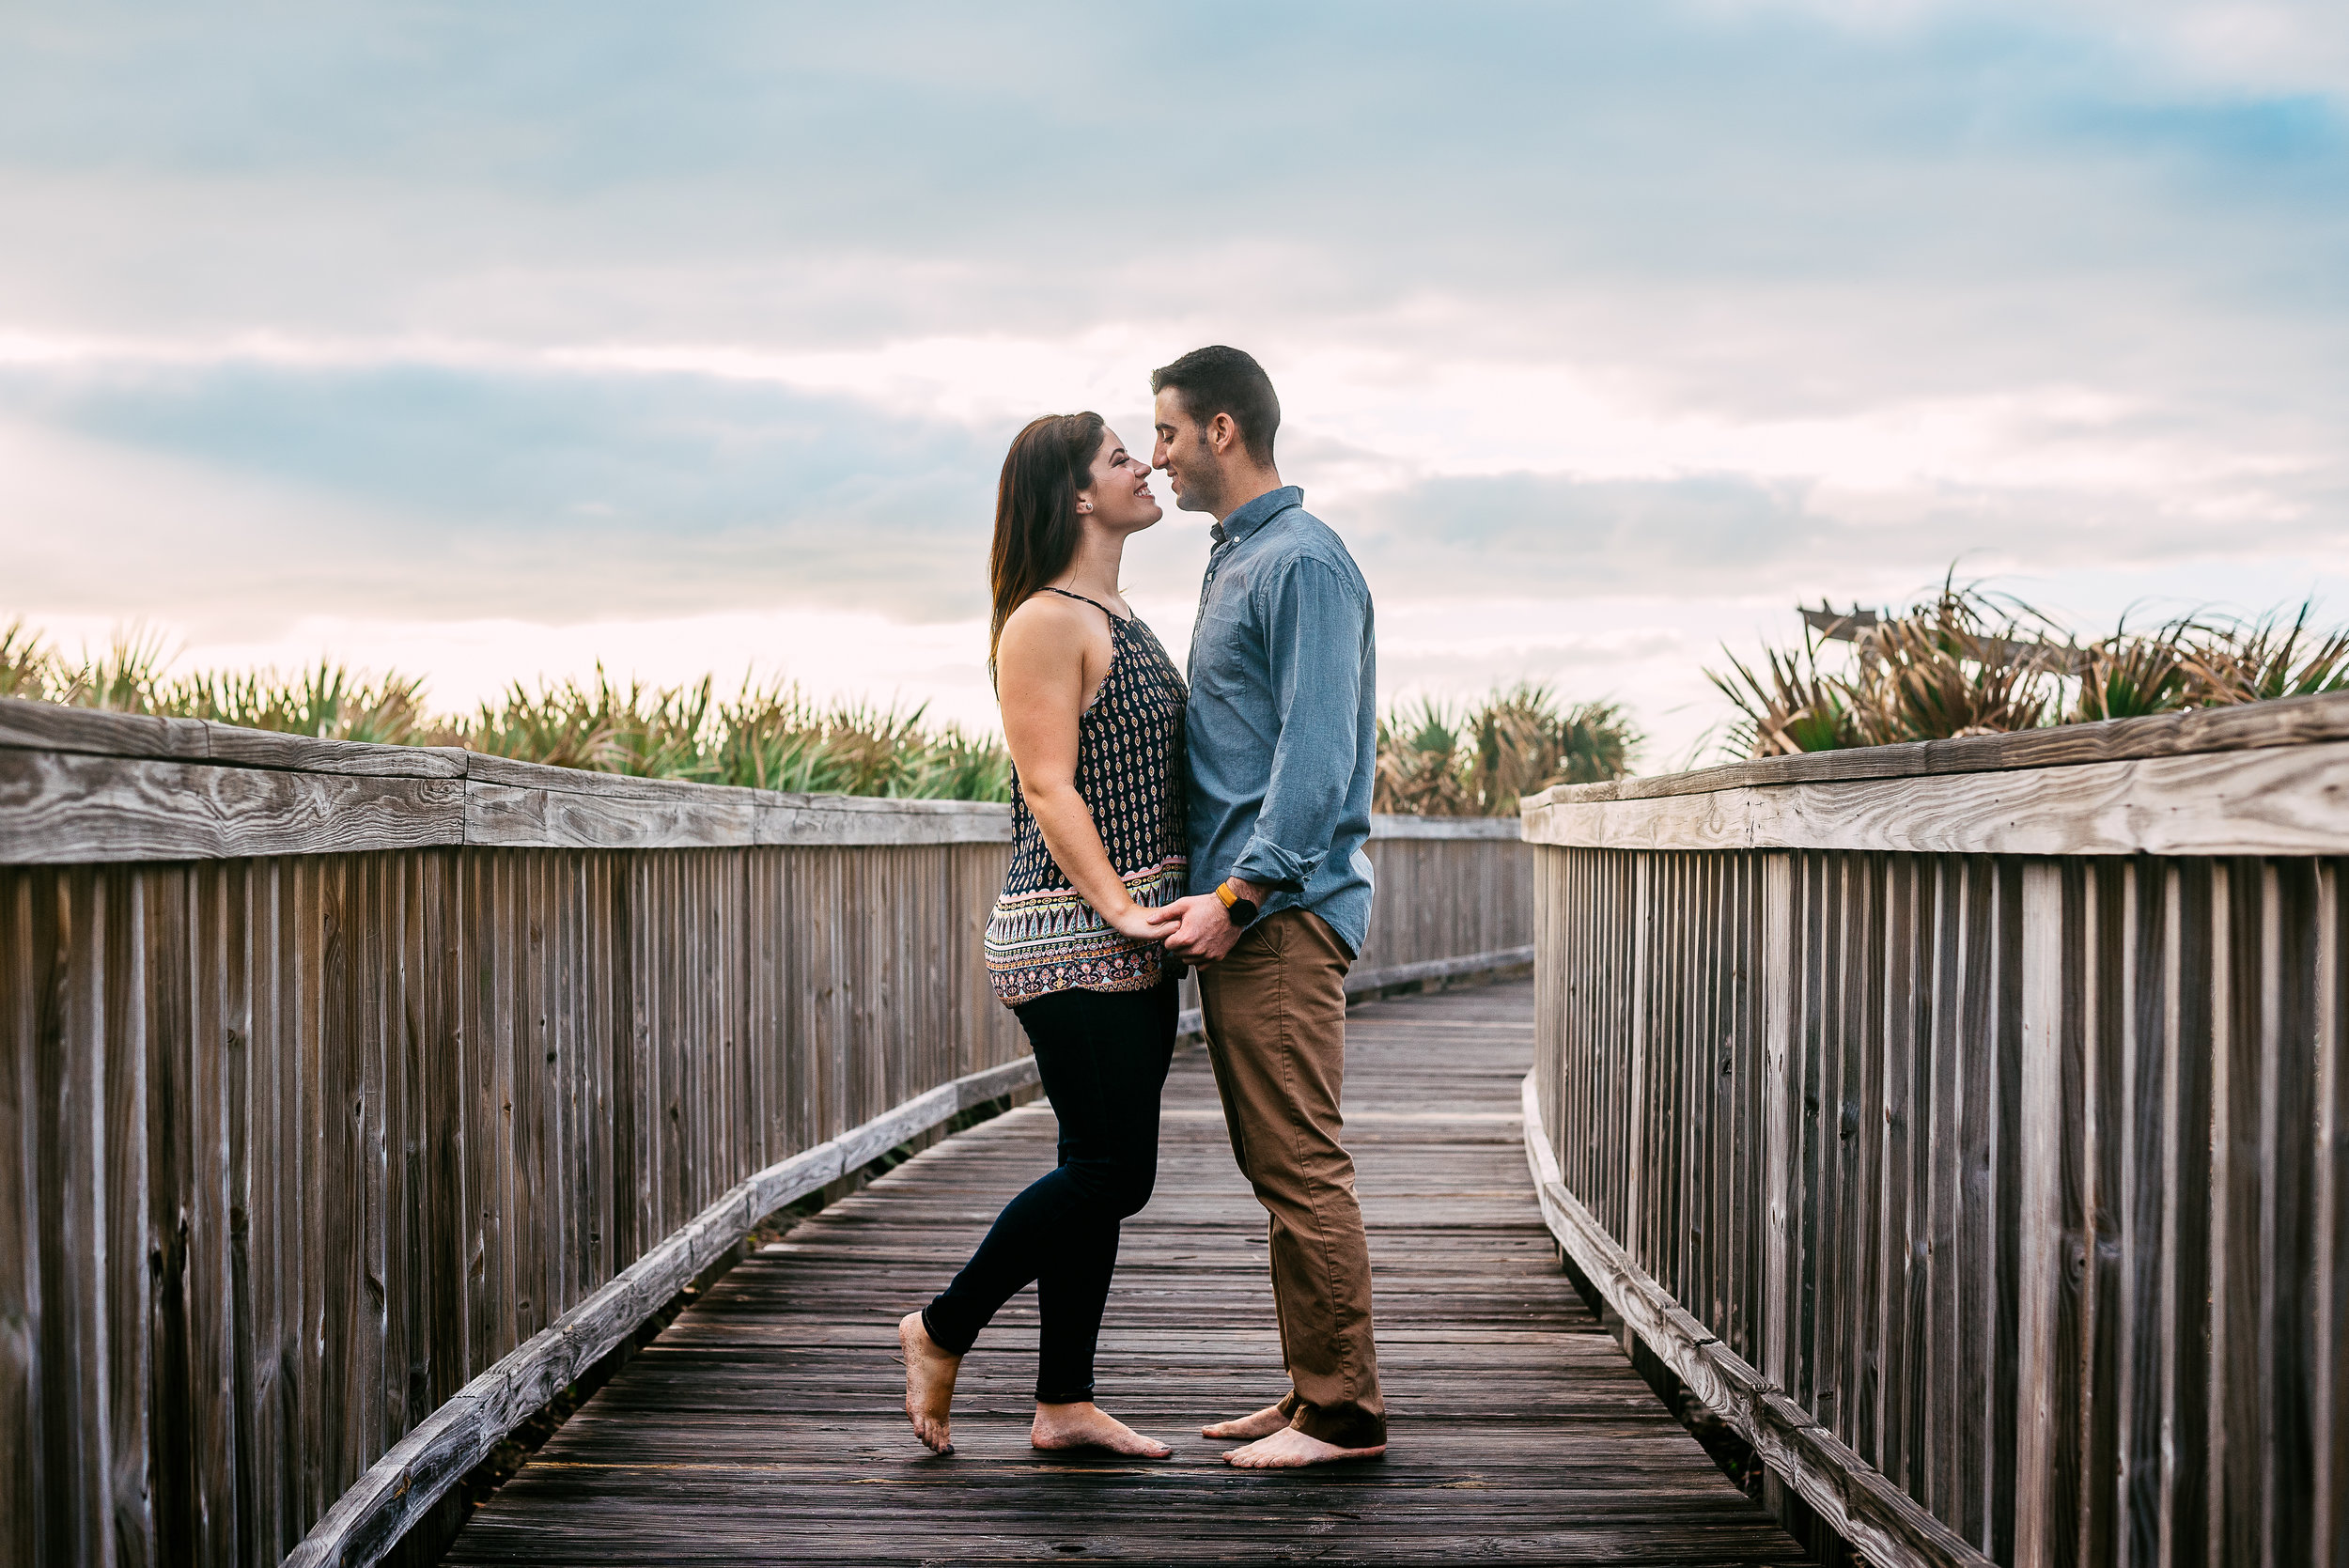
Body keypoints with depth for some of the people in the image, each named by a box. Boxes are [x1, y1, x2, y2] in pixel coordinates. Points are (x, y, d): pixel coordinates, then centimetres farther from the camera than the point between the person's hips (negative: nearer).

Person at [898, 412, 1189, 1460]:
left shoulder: (1117, 619, 18)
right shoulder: (1045, 622, -11)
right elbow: (1049, 789, -17)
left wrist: (1161, 912, 15)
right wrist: (1119, 906, -22)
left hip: (1130, 940, 9)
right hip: (1070, 941, -9)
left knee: (1105, 1173, 9)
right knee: (1110, 1170, -7)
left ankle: (1065, 1403, 15)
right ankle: (943, 1330, 10)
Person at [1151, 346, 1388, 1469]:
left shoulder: (1303, 560, -11)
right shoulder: (1235, 562, 20)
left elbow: (1317, 751, -19)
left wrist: (1236, 891, -21)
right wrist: (1209, 885, 18)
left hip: (1283, 912, -10)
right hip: (1242, 913, 10)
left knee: (1302, 1167, -7)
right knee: (1275, 1167, 13)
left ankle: (1343, 1411, 0)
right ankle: (1312, 1393, 20)